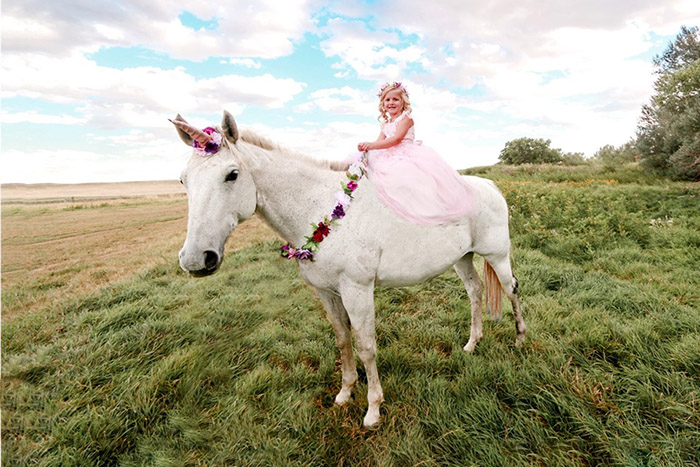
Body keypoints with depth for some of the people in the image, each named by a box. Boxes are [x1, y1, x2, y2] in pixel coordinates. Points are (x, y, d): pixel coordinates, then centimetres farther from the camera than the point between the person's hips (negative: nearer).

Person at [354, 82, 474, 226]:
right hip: (391, 156, 9)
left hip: (406, 154, -8)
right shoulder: (385, 123, 22)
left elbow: (395, 139, -16)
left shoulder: (406, 118, -2)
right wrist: (365, 147, -13)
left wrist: (372, 145, -25)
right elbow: (380, 142, 10)